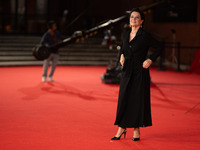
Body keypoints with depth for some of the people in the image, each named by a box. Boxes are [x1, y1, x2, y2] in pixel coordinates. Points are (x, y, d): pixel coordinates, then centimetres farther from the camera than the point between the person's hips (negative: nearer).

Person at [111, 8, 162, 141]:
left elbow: (159, 47, -4)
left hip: (140, 71, -5)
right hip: (127, 71, 5)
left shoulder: (144, 35, -10)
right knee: (124, 98, 5)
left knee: (139, 99, 0)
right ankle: (122, 128, 16)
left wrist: (150, 60, -10)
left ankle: (137, 130, 10)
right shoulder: (126, 33, 6)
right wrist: (122, 55, 9)